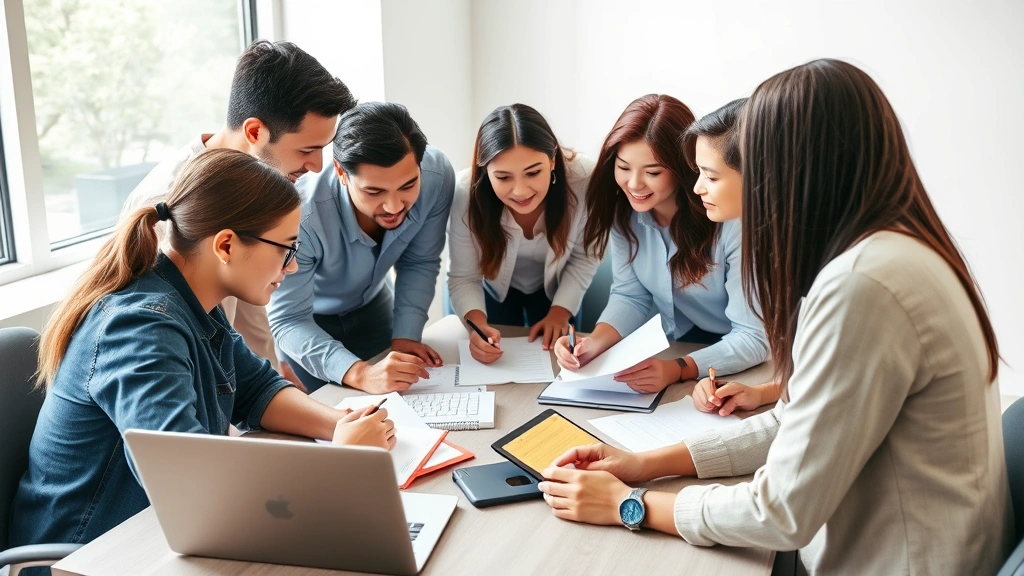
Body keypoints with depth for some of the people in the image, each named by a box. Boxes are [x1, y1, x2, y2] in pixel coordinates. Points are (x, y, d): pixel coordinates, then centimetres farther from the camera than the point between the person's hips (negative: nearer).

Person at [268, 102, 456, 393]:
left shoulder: (437, 175, -30)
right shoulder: (301, 216, -41)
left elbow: (419, 264, -14)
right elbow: (289, 321, -36)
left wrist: (405, 336, -24)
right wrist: (359, 373, -49)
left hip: (372, 304, 4)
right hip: (307, 319, -4)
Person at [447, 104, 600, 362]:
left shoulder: (584, 179, -36)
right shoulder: (466, 193, -37)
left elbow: (584, 258, -17)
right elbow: (463, 278, -27)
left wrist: (560, 311, -22)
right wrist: (478, 323, -45)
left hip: (555, 289, 0)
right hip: (496, 290, 0)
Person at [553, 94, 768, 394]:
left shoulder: (731, 221, -27)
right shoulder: (623, 210, -10)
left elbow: (755, 337, -26)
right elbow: (629, 295, -1)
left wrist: (677, 370, -40)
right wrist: (595, 342, -21)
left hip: (736, 362, -4)